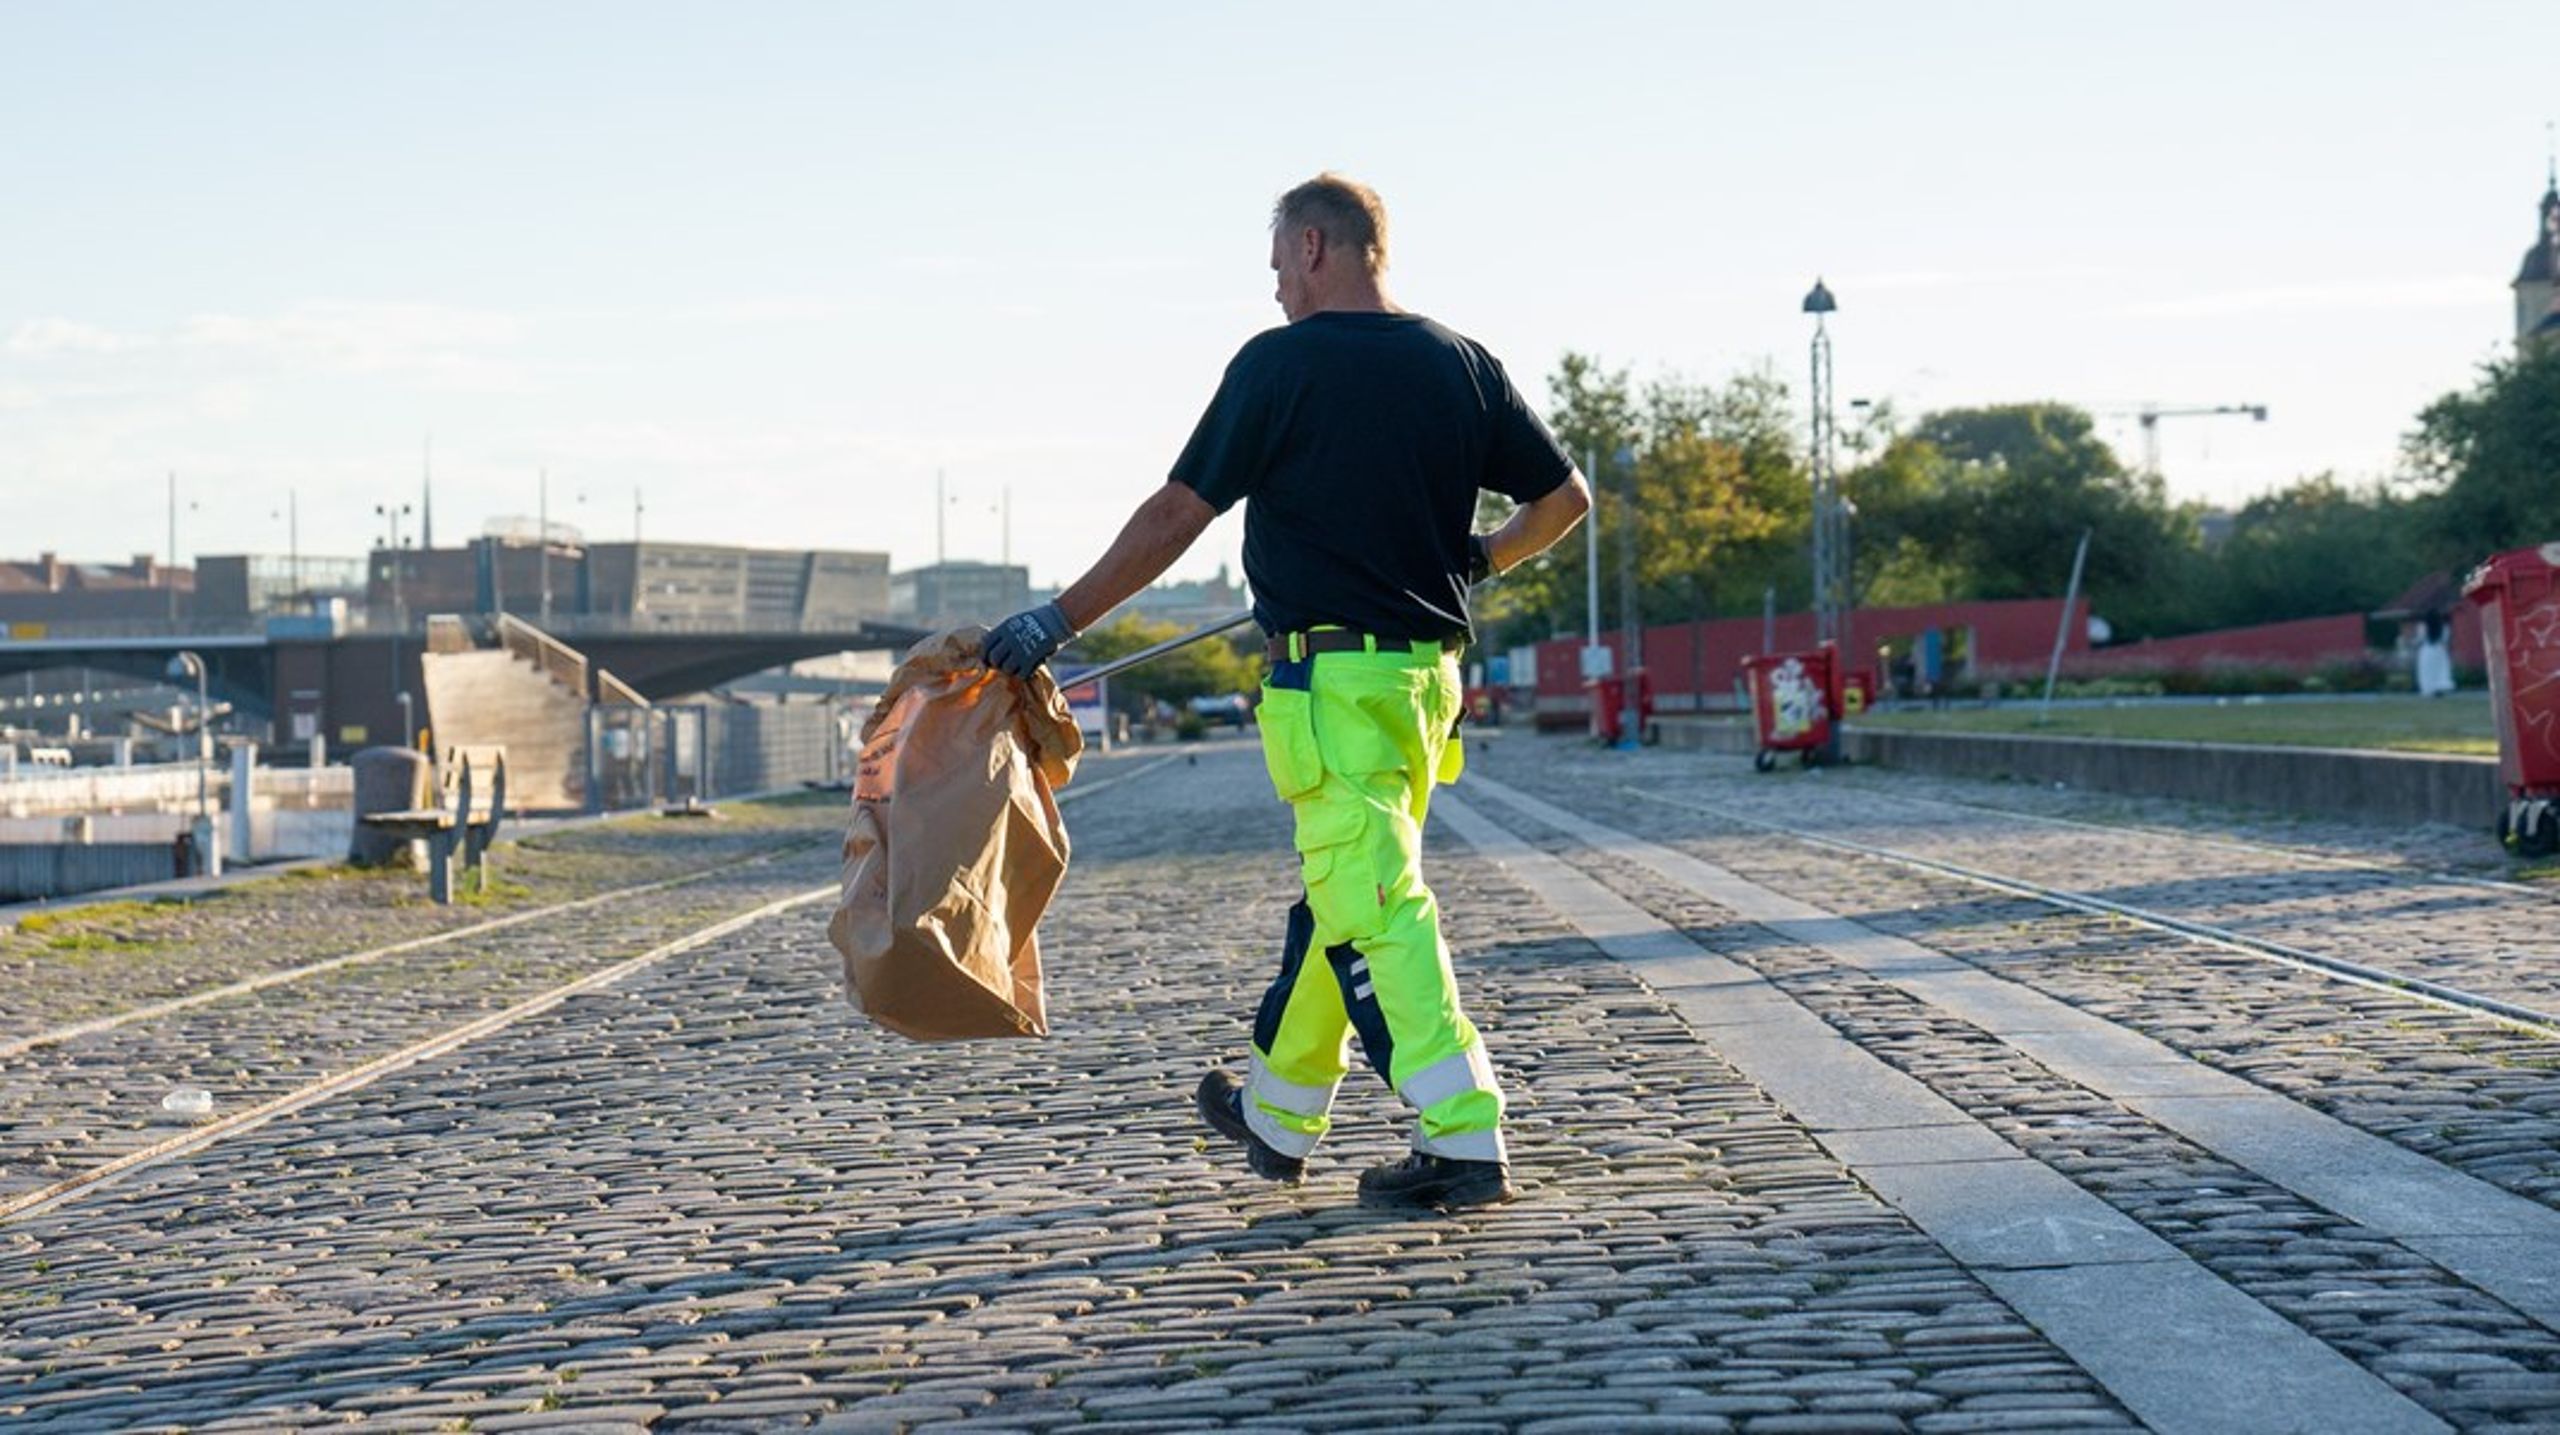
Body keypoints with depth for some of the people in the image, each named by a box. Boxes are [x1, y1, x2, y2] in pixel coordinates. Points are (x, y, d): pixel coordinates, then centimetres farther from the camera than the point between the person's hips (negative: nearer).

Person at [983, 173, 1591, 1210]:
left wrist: (1059, 622, -1)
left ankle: (1465, 1145, -10)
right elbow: (1565, 497, 12)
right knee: (1340, 896, 18)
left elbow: (1176, 515, -8)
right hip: (1429, 668, 7)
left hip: (1331, 677, -7)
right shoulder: (1462, 365, 7)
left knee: (1374, 911, -6)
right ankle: (1276, 1117, 32)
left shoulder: (1281, 363, -9)